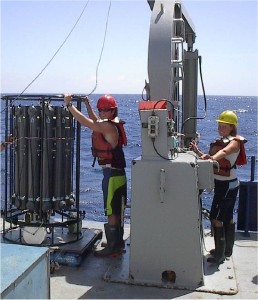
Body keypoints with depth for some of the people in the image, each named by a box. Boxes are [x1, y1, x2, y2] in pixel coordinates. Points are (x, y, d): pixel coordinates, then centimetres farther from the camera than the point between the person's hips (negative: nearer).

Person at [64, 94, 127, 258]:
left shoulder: (108, 126, -19)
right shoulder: (112, 123, 10)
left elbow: (86, 122, -24)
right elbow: (96, 121, 30)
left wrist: (69, 104, -17)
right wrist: (88, 105, 28)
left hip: (112, 174, -10)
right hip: (117, 172, 10)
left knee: (112, 211, -2)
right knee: (117, 210, 19)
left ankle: (112, 247, 7)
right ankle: (118, 242, 32)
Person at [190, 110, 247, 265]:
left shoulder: (235, 141, -15)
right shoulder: (220, 141, 12)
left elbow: (224, 151, -37)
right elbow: (212, 157, 10)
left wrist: (211, 157, -56)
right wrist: (198, 152, -6)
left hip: (227, 185, -9)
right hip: (221, 184, 9)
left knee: (216, 217, -10)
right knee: (227, 217, 16)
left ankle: (219, 255, -4)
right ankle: (227, 250, 28)